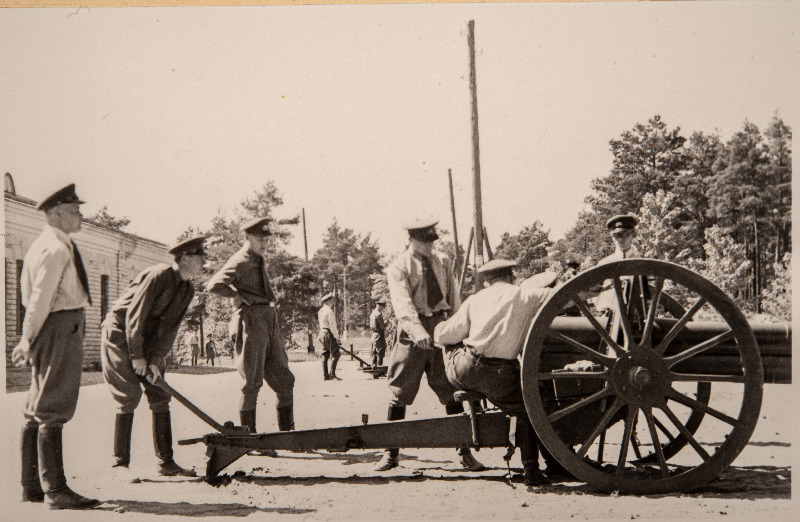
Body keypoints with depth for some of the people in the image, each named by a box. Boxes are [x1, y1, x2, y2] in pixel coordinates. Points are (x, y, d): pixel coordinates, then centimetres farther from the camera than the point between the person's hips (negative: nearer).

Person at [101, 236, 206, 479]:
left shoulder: (187, 289, 3)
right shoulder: (159, 275, -22)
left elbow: (170, 327, 0)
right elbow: (135, 315, -23)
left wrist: (156, 359, -11)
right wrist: (137, 357, -20)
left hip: (146, 338, 8)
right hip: (119, 333, -8)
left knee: (160, 394, 1)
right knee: (129, 395, -13)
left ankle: (166, 463, 5)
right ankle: (120, 463, -4)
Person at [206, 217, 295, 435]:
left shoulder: (260, 260, 20)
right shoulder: (240, 262, -8)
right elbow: (214, 285, -21)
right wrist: (239, 297, -13)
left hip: (269, 321, 9)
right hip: (251, 321, -9)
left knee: (284, 379, 6)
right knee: (253, 382, -4)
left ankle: (287, 431, 13)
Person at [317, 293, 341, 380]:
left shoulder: (320, 311, 14)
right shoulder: (329, 311, -14)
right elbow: (332, 325, -16)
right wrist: (336, 337, -14)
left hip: (322, 333, 9)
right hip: (329, 333, -9)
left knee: (325, 355, 10)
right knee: (334, 354, -6)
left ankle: (325, 375, 10)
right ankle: (332, 375, -10)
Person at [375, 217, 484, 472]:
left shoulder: (443, 262, 12)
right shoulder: (398, 267, -3)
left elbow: (453, 298, 16)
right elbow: (402, 301, -19)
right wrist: (417, 330, -34)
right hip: (413, 332, -3)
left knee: (451, 393, 4)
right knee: (400, 394, 1)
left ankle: (465, 452, 10)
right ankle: (391, 453, 12)